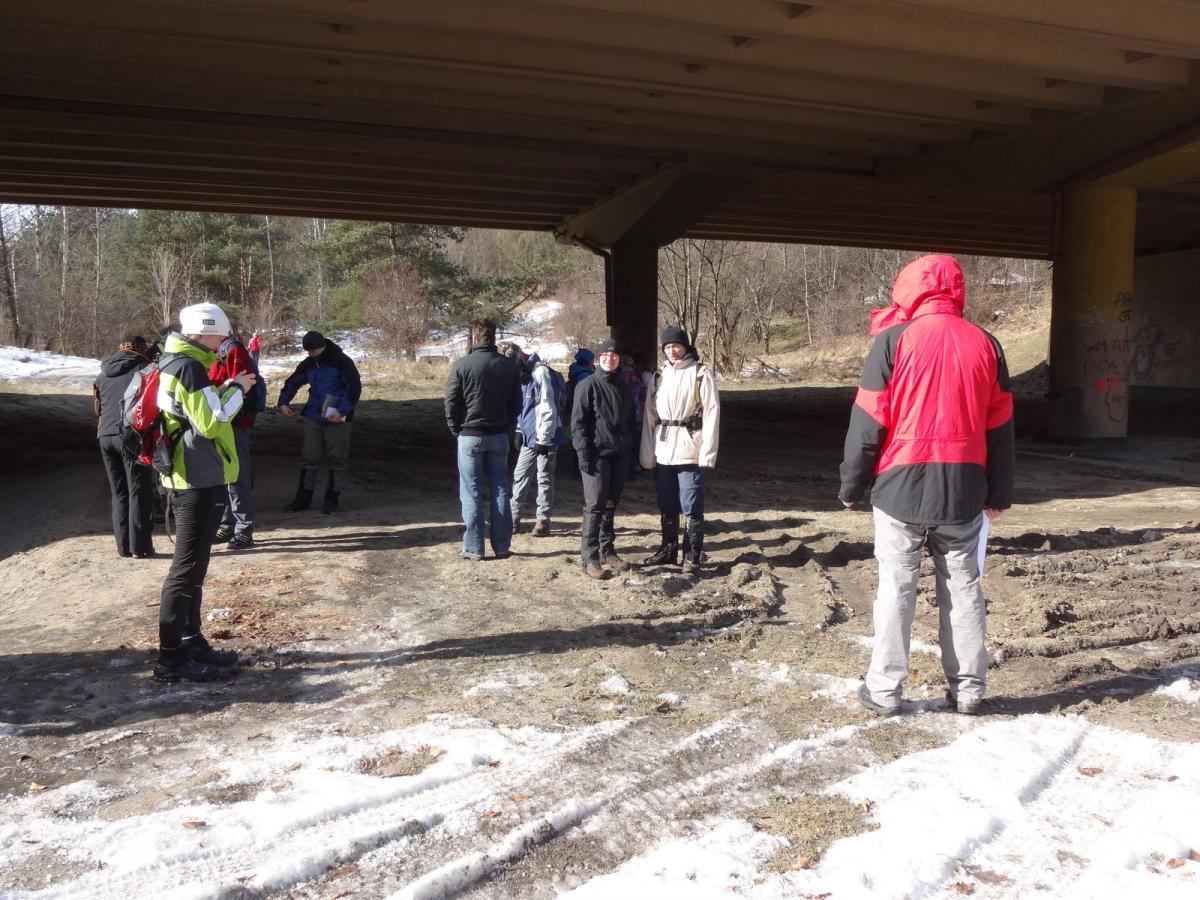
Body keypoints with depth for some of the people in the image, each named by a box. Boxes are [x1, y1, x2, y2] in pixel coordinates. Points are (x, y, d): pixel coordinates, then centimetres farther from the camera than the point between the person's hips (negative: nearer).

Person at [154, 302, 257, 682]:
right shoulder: (189, 367, -17)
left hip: (188, 477, 10)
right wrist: (238, 389, -10)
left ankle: (191, 641, 27)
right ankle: (171, 658, 1)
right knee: (187, 568, -5)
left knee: (193, 566, 17)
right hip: (198, 479, -10)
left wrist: (226, 389, 6)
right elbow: (212, 422, -21)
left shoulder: (173, 363, 13)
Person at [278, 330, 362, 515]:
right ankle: (303, 498, 17)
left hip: (337, 420, -5)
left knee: (337, 459, 2)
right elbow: (292, 382, 22)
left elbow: (355, 387, -15)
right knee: (309, 458, 7)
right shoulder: (308, 364, 8)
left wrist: (343, 411, -21)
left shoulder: (341, 361, -10)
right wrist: (283, 402, 9)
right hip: (313, 418, 5)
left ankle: (332, 499, 12)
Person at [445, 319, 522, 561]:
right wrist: (507, 427, 14)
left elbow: (452, 403, -7)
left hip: (470, 436, -3)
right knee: (500, 491, 9)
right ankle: (501, 546, 12)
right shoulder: (509, 366, 3)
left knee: (471, 494, 3)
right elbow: (516, 403, 7)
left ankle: (473, 548, 5)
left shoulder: (462, 365, -10)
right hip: (499, 436, 3)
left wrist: (456, 430, 5)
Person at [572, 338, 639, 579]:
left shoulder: (623, 387, 14)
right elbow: (578, 422, -9)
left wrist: (632, 448, 11)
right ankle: (590, 558, -4)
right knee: (595, 506, -7)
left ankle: (607, 551, 20)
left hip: (620, 455, 6)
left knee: (611, 505, 12)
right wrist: (583, 454, -15)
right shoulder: (588, 385, -4)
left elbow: (631, 420, 19)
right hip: (597, 454, -6)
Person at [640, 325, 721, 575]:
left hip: (690, 453, -5)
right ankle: (668, 550, 27)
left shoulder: (700, 374, -3)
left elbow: (711, 414, -9)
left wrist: (707, 454, -15)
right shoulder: (660, 377, 13)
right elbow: (650, 416, 10)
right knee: (667, 507, 14)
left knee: (691, 508, -2)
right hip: (663, 453, 5)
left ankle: (693, 556, 7)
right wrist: (647, 454, 3)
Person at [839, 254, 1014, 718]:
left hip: (901, 487, -3)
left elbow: (867, 421, -7)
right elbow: (1000, 427, 10)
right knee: (962, 587, 11)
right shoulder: (985, 344, 6)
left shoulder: (895, 340, -6)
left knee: (896, 587, 4)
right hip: (963, 491, 3)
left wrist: (851, 484, 2)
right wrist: (998, 493, 17)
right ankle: (968, 688, 17)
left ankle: (884, 689, 8)